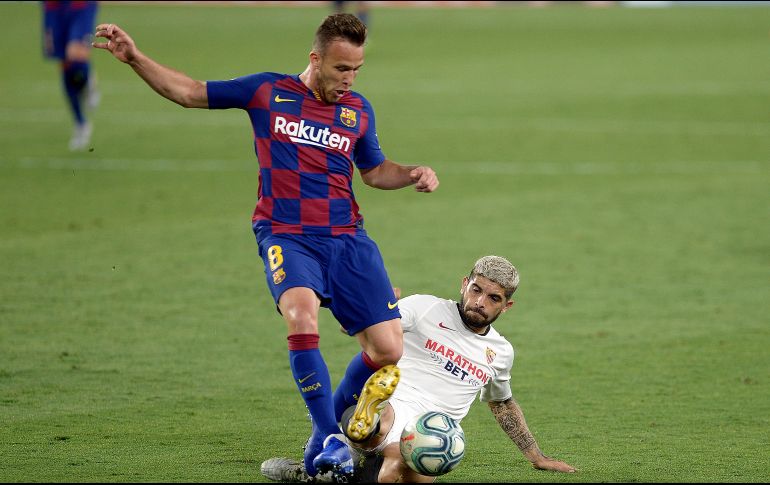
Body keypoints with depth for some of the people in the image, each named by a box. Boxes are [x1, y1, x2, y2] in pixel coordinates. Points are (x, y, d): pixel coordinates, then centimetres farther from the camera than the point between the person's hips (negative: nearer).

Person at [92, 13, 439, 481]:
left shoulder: (359, 111, 11)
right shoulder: (268, 91, 3)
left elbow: (375, 170, 25)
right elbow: (190, 92, 9)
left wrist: (413, 174, 5)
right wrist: (135, 58, 1)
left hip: (348, 239, 4)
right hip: (286, 236, -4)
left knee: (389, 349, -6)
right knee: (302, 316, -34)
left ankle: (329, 429, 19)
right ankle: (329, 438, -23)